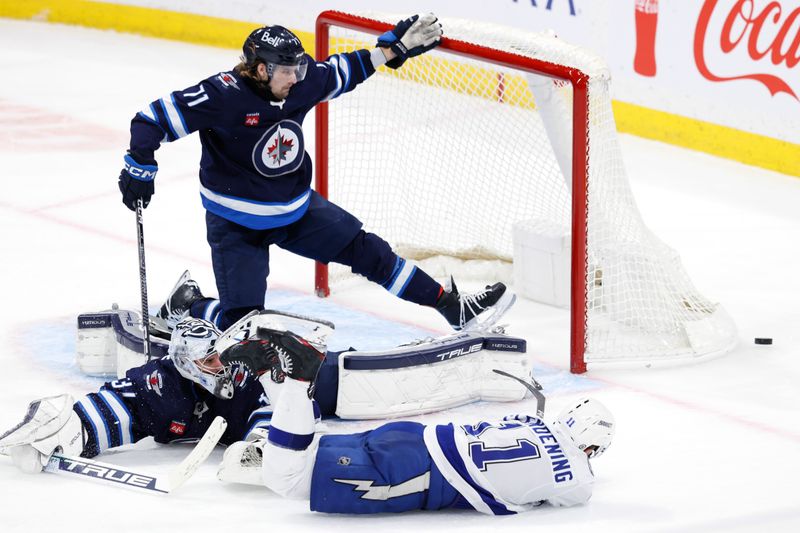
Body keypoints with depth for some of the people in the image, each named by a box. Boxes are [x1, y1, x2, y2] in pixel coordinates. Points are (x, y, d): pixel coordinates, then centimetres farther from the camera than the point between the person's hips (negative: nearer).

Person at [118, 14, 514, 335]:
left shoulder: (302, 83, -8)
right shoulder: (224, 95, -27)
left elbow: (343, 72, 13)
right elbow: (154, 118, -24)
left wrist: (392, 48, 9)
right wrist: (139, 168, -25)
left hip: (296, 209, 6)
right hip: (236, 223, -6)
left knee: (366, 250, 2)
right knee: (242, 322, -10)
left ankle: (452, 306, 10)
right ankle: (184, 304, 20)